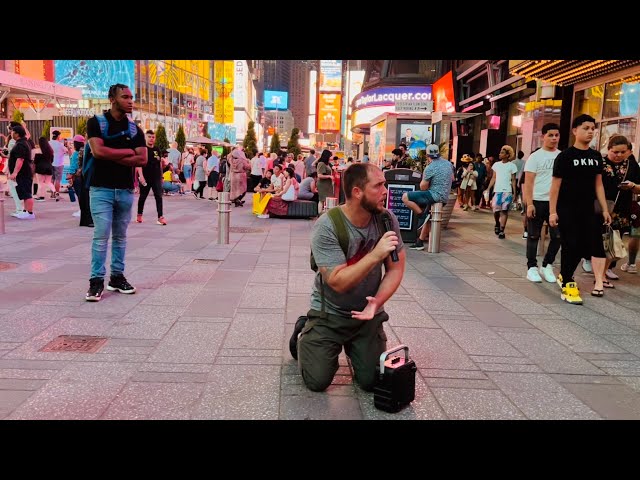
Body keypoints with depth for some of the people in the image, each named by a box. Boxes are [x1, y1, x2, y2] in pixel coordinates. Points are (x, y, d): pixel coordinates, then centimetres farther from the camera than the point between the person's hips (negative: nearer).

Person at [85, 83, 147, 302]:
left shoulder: (134, 129, 10)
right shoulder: (96, 123, 0)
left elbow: (142, 159, -2)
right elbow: (98, 151, -15)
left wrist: (112, 157, -9)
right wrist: (128, 152, -7)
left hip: (126, 190, 4)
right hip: (101, 188, -4)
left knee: (120, 236, 9)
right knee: (101, 235, -8)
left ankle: (117, 277, 17)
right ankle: (96, 281, -3)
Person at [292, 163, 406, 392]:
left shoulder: (387, 219, -9)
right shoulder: (326, 227, -23)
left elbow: (396, 269, -5)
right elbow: (338, 282, -28)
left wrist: (376, 303, -20)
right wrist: (376, 255, -36)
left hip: (369, 314, 4)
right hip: (330, 314, -3)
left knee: (373, 381, 0)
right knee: (317, 381, -4)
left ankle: (351, 345, 30)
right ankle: (304, 334, 25)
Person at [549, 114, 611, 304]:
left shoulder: (596, 156, 10)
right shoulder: (565, 156, -7)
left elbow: (598, 184, 14)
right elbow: (555, 185, -8)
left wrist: (605, 209, 11)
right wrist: (553, 212, -12)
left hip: (588, 211, 5)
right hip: (567, 211, -5)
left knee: (594, 245, 4)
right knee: (570, 246, -2)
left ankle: (565, 276, 23)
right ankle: (567, 285, 10)